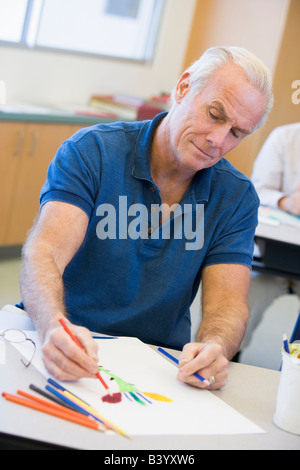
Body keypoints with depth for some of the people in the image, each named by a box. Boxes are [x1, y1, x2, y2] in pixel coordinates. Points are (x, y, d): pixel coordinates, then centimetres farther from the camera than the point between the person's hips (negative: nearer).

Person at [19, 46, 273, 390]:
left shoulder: (237, 197, 1)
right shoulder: (92, 151, -7)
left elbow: (228, 303, -6)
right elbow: (44, 253, -19)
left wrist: (213, 347, -31)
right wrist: (54, 328, -41)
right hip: (67, 357, -4)